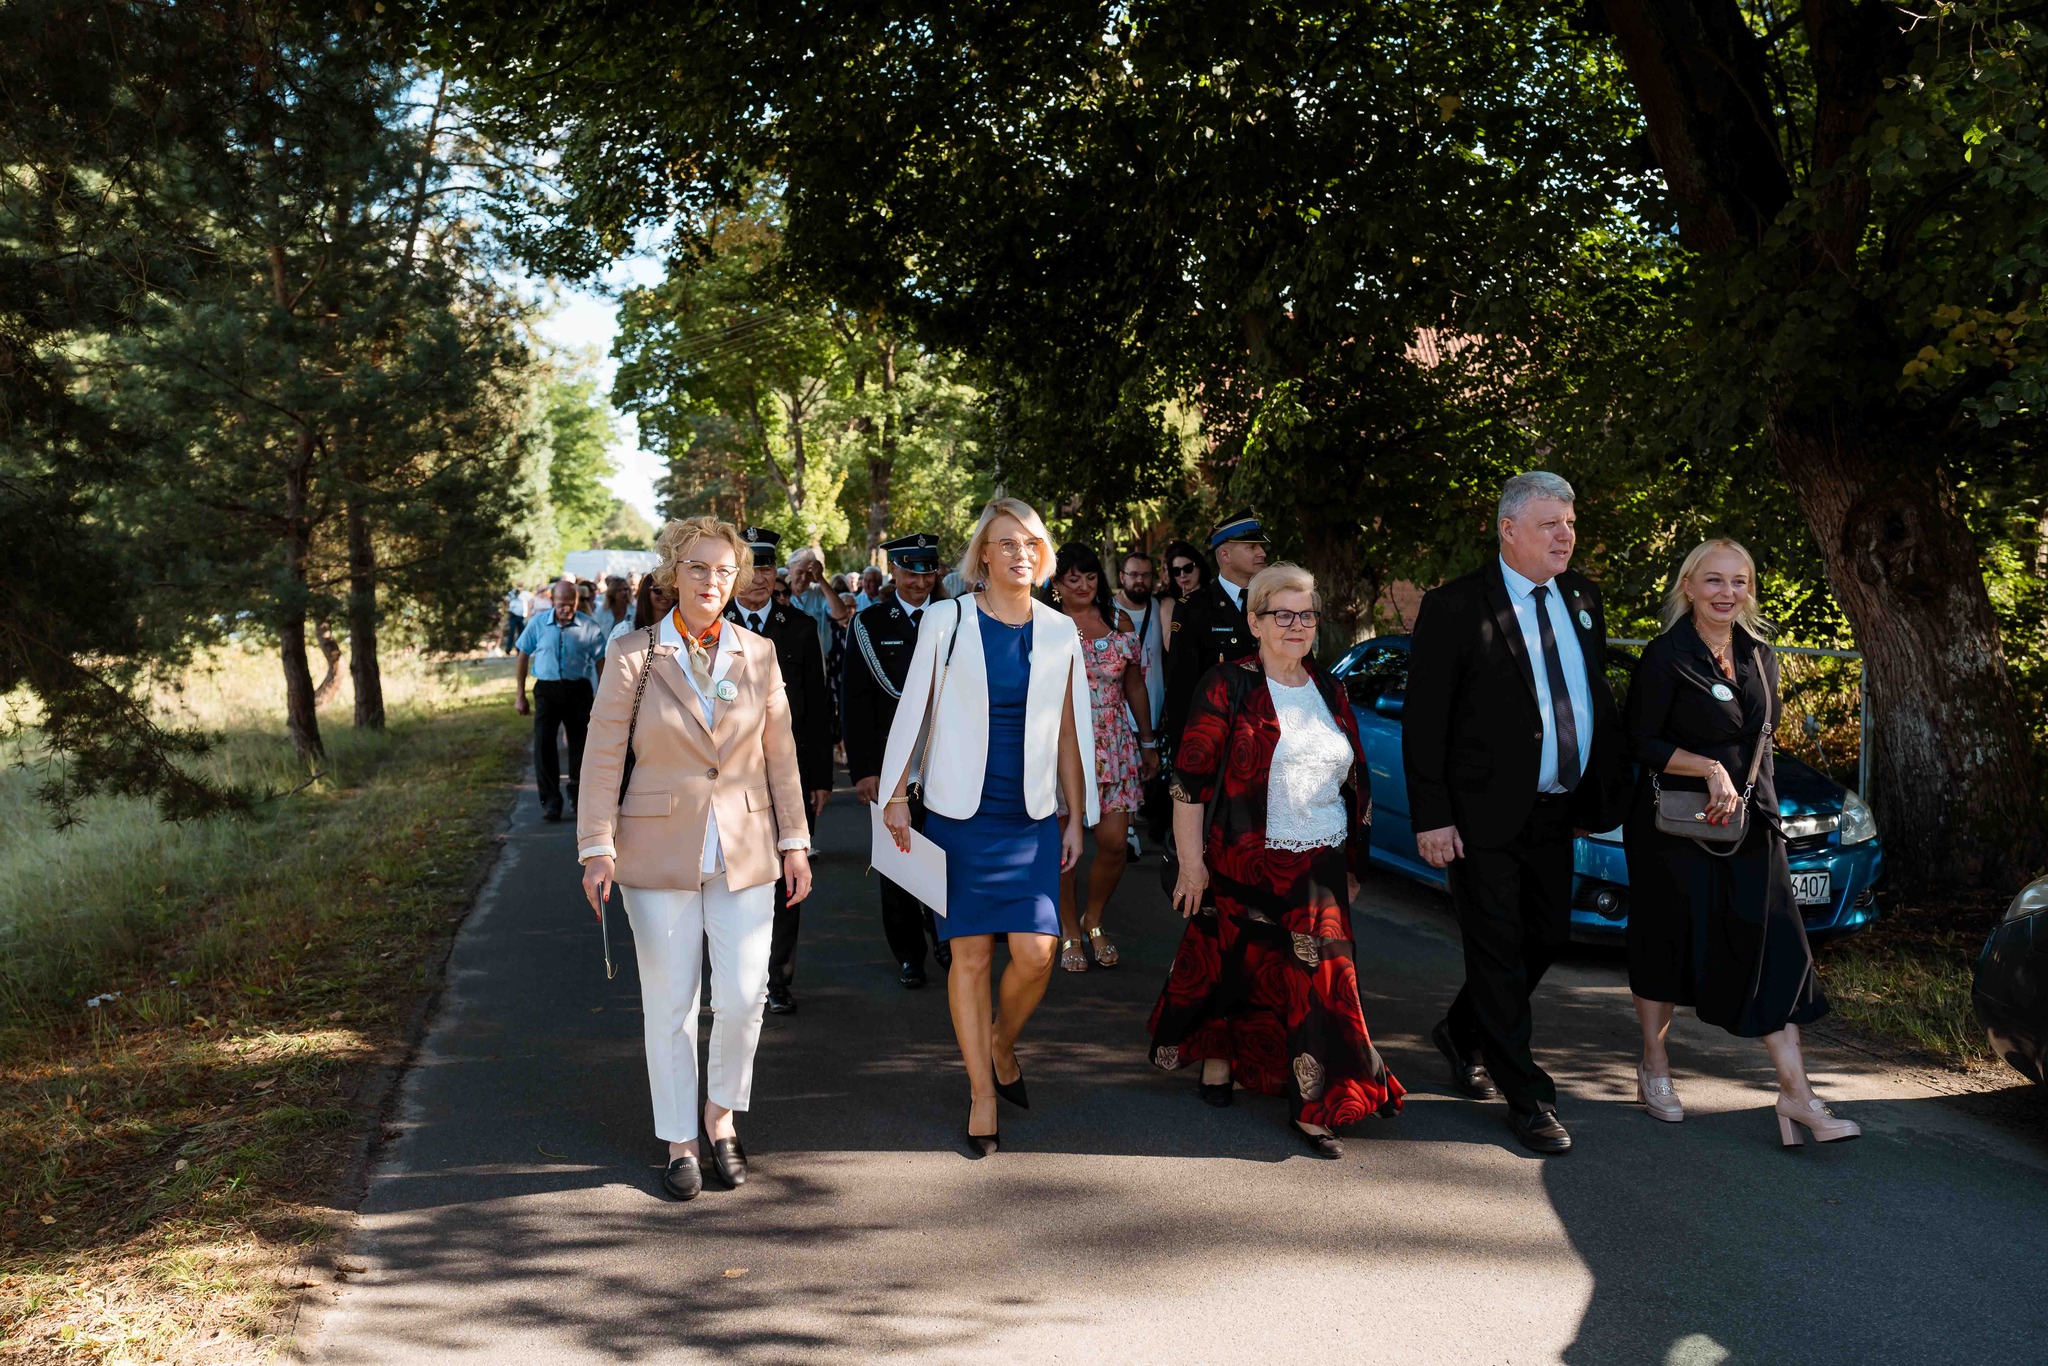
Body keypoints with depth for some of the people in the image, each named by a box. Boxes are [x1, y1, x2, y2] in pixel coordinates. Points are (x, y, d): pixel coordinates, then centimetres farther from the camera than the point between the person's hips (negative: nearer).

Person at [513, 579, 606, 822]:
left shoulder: (588, 627, -3)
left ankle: (578, 791, 32)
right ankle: (550, 800, -2)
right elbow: (522, 657, 8)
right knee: (543, 743, -7)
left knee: (580, 742, 10)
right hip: (547, 688, 0)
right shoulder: (538, 624, 0)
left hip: (578, 690, 0)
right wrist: (520, 695, 6)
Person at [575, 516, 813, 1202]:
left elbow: (779, 755, 8)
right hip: (658, 850, -2)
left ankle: (721, 1113, 24)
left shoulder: (758, 653, 5)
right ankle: (679, 1141, 21)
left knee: (743, 997, -2)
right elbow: (602, 755, -3)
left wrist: (794, 841, 6)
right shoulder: (634, 652, -2)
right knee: (668, 1004, 4)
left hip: (745, 852, 2)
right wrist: (597, 848, -8)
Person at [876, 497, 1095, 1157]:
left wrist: (1076, 818, 10)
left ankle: (1002, 1045, 24)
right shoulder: (947, 621, -2)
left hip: (1032, 818, 2)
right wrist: (896, 795, 0)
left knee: (1035, 953, -7)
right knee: (970, 955, 2)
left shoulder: (1060, 632, 6)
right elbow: (915, 711, 1)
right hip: (960, 813, -2)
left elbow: (1069, 732, 10)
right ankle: (982, 1093, 16)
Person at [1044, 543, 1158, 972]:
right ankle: (1070, 933, 19)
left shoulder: (1120, 623, 8)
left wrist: (1148, 742, 15)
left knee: (1115, 844, -4)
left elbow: (1135, 685, 14)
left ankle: (1093, 920, 21)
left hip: (1113, 747, 2)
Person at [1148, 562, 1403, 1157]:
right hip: (1243, 865, -4)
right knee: (1234, 965, 6)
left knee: (1317, 979, 0)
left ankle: (1314, 1107, 5)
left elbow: (1356, 784, 18)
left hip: (1320, 873, 4)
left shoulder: (1328, 693, 12)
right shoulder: (1228, 686, -4)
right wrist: (1190, 861, -11)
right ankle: (1217, 1059, 29)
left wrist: (1353, 863, 17)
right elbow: (1190, 778, -8)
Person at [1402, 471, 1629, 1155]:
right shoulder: (1454, 608, -11)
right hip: (1483, 815, -7)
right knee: (1499, 952, 1)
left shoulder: (1582, 597, 9)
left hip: (1556, 809, 7)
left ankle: (1463, 1034, 39)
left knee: (1547, 936, 17)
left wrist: (1611, 779, 8)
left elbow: (1596, 692, 17)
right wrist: (1430, 816, -16)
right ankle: (1527, 1096, 11)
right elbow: (1423, 721, -12)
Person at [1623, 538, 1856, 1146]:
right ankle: (1653, 1067, 24)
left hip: (1748, 823, 5)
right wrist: (1710, 768, -19)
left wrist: (1743, 788, 10)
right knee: (1667, 945, 5)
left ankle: (1796, 1095, -2)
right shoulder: (1666, 656, -9)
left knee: (1772, 949, -2)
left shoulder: (1760, 655, 10)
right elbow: (1640, 743, -10)